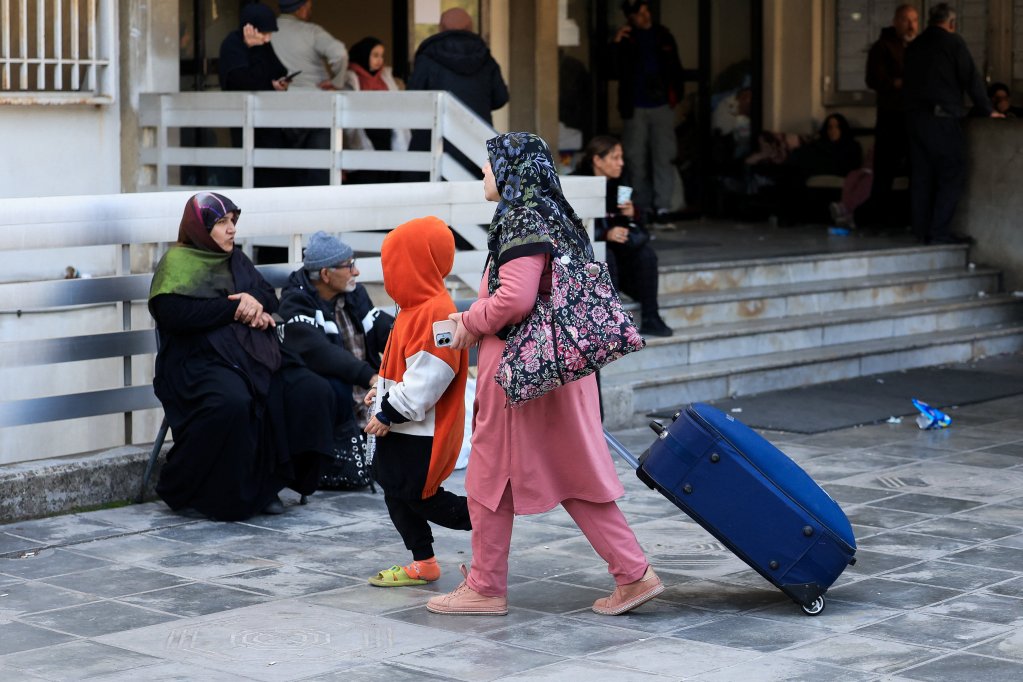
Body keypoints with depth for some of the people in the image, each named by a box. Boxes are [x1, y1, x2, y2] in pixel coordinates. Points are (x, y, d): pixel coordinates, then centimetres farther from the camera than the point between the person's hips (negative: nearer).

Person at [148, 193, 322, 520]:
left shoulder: (236, 260, 22)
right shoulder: (177, 263, 1)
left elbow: (269, 296, 22)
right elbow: (175, 313, -14)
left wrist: (258, 306, -3)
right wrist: (235, 307, -12)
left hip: (250, 355, 7)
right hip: (199, 361, -7)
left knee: (310, 393, -18)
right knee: (233, 401, -37)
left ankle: (266, 484, -8)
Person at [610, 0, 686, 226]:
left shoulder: (663, 36, 9)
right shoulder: (625, 39, 2)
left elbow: (675, 67, 15)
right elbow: (614, 71, -5)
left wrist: (676, 94, 7)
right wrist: (616, 45, -16)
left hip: (662, 106, 1)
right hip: (635, 108, -1)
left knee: (664, 157, -7)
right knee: (636, 159, 3)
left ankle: (662, 207, -7)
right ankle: (643, 207, 12)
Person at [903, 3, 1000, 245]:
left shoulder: (914, 46, 15)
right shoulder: (953, 41, -3)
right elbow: (971, 78, -5)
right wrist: (987, 109, 3)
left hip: (914, 115, 7)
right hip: (942, 117, -7)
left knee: (921, 174, 9)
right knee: (952, 173, -2)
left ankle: (922, 230, 10)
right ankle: (939, 231, -8)